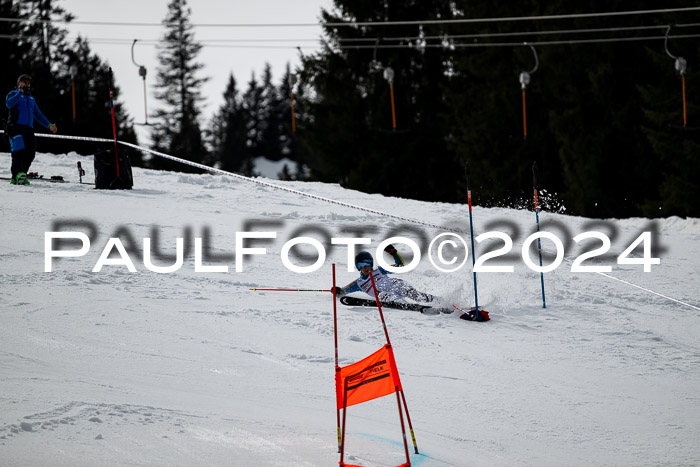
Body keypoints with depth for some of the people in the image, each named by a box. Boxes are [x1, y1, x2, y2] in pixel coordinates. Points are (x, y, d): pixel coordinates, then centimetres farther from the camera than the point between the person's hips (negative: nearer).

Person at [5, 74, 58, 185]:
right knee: (19, 150, -23)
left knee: (30, 153, -4)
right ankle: (17, 176, -32)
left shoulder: (31, 98, 28)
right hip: (16, 127, -7)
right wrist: (20, 92, -11)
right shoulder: (13, 94, 10)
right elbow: (9, 104, -13)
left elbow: (38, 114, 33)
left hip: (28, 129, 7)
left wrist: (49, 125, 27)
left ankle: (21, 176, 2)